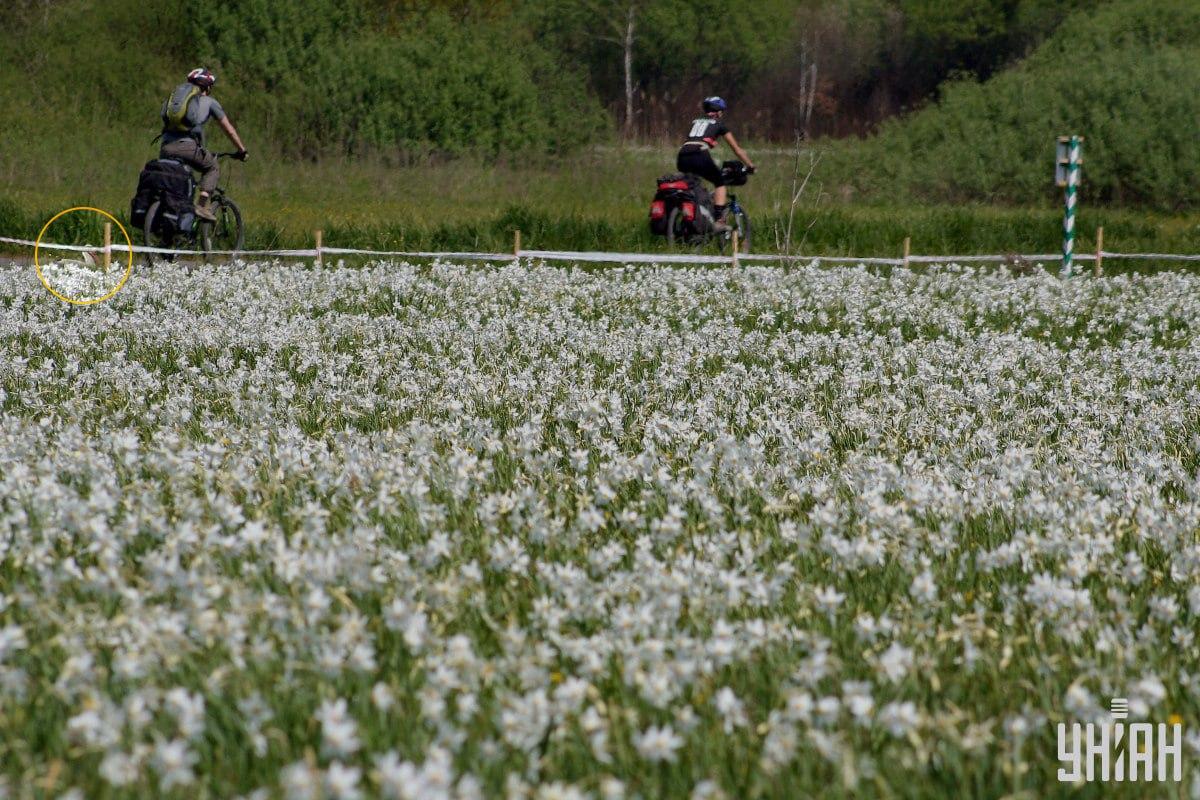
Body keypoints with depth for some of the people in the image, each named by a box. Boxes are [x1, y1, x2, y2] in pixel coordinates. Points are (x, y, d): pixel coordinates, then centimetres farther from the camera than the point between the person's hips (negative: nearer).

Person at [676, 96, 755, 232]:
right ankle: (719, 220, -3)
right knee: (720, 184, 13)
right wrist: (750, 165, 32)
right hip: (700, 155, -4)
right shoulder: (719, 124, 19)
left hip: (682, 158, 4)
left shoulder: (696, 121, 31)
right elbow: (736, 148, 23)